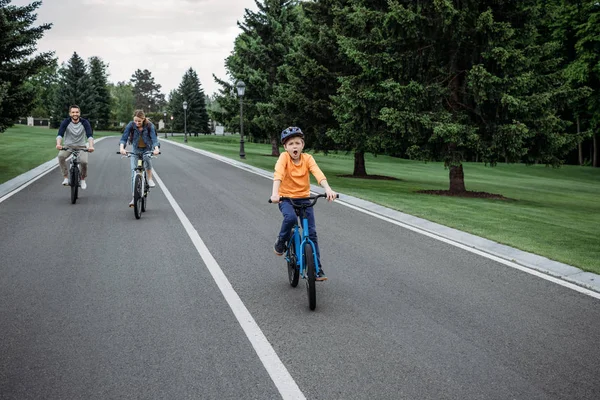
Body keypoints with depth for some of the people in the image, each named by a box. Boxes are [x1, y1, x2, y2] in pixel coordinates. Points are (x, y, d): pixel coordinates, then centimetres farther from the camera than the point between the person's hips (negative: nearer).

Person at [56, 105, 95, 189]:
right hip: (68, 145, 0)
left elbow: (90, 135, -23)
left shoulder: (84, 122, -13)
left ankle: (83, 179, 3)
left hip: (81, 146, 0)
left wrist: (91, 146, -44)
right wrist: (58, 144, -45)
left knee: (84, 161, -27)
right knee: (61, 156, -31)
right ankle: (66, 178, -17)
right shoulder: (66, 122, -12)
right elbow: (60, 134, -23)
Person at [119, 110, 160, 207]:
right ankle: (133, 197, -12)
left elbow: (154, 138, -28)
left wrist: (156, 148, -48)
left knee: (147, 157, -36)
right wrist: (122, 148, -44)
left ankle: (150, 179, -16)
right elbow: (124, 137, -24)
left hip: (147, 149, -1)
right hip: (135, 150, 1)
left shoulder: (149, 126, -18)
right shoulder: (131, 125, -16)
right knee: (133, 171, -12)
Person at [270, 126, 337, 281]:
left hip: (304, 198, 2)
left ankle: (317, 268, 4)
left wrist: (328, 189, -40)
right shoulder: (284, 157, -12)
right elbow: (278, 174, -28)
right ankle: (280, 243, -4)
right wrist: (275, 193, -46)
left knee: (312, 233, -5)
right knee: (291, 218, -34)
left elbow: (318, 173, -23)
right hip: (286, 198, -2)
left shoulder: (307, 158, -7)